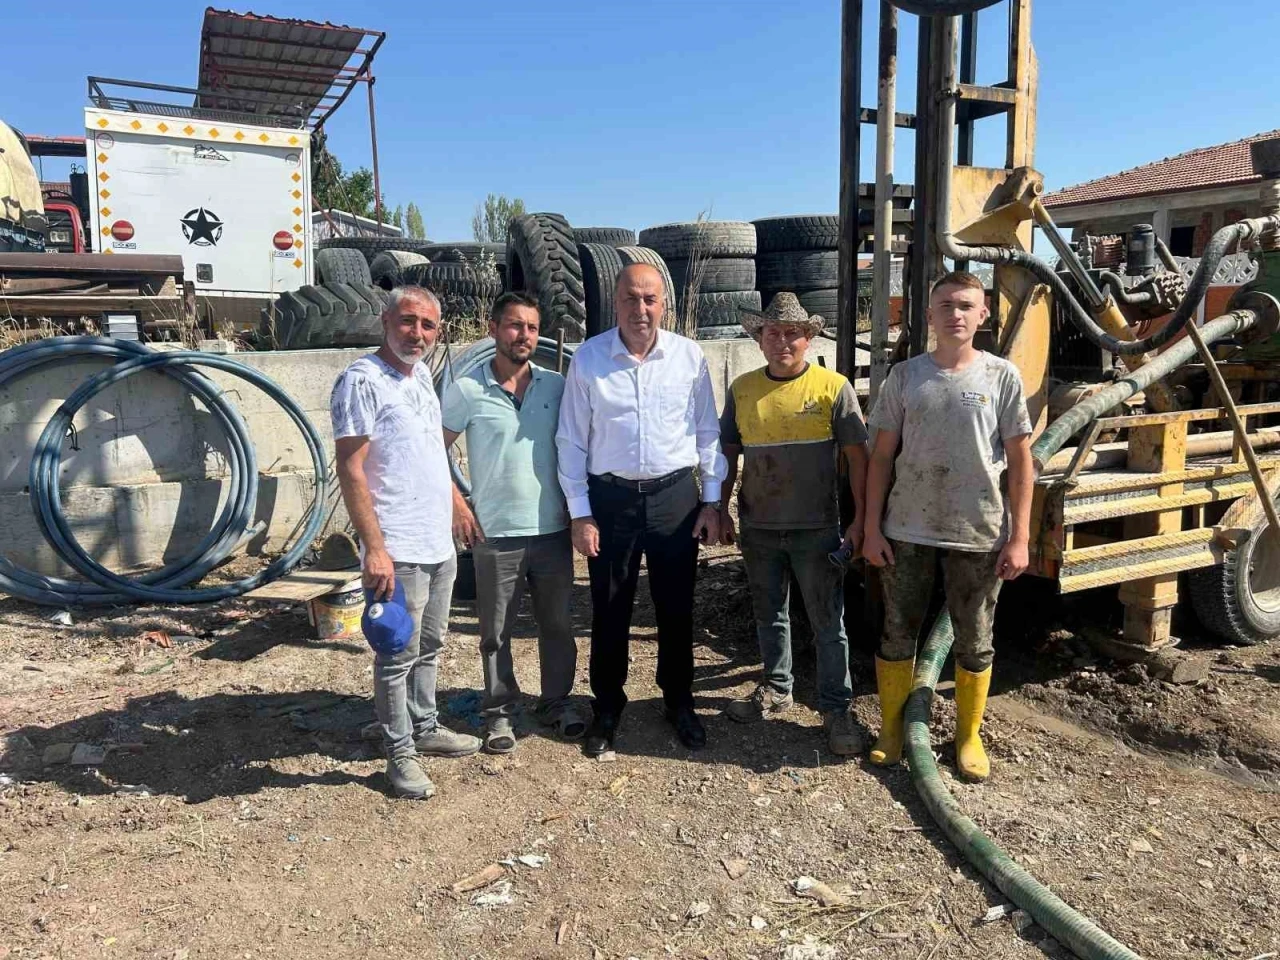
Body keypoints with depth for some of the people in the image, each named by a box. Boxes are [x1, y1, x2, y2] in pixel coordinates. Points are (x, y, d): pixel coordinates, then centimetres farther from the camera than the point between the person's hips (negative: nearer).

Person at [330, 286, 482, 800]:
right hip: (398, 550, -8)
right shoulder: (362, 380, -14)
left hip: (439, 543, 9)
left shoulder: (421, 375, 12)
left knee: (428, 647, 19)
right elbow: (350, 469, -18)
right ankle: (400, 754, 16)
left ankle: (425, 728, 34)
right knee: (398, 656, 3)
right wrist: (374, 547, -21)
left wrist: (454, 500, 23)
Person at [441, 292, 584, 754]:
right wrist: (456, 504, -6)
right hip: (496, 535, -2)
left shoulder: (557, 387, 3)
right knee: (496, 633, 9)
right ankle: (499, 712, 25)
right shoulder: (467, 390, -6)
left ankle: (556, 702, 32)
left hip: (553, 530, 3)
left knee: (558, 625, 14)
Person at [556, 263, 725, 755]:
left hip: (676, 496, 1)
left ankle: (679, 701, 34)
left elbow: (707, 432, 5)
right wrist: (580, 513, -4)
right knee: (610, 610, 11)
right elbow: (572, 440, -2)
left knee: (676, 607, 13)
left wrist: (712, 499, 3)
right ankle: (607, 707, 31)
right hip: (610, 497, -1)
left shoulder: (689, 356, -2)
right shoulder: (588, 358, -4)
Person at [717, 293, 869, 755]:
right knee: (769, 614, 17)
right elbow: (728, 452, 10)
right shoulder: (742, 389, 3)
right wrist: (722, 510, 5)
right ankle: (776, 689, 35)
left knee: (827, 621, 5)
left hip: (816, 528, -3)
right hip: (758, 527, 4)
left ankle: (836, 708, 17)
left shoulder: (833, 387, -7)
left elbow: (857, 456, -5)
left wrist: (860, 519, -8)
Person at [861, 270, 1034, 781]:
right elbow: (881, 456, 3)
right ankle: (891, 730, 29)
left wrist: (1018, 537, -5)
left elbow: (1020, 462, 0)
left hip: (979, 534, -1)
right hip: (907, 531, 1)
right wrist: (872, 528, -2)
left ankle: (969, 737, 31)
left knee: (974, 642, 12)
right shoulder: (905, 375, 1)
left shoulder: (1001, 375, -2)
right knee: (897, 635, 11)